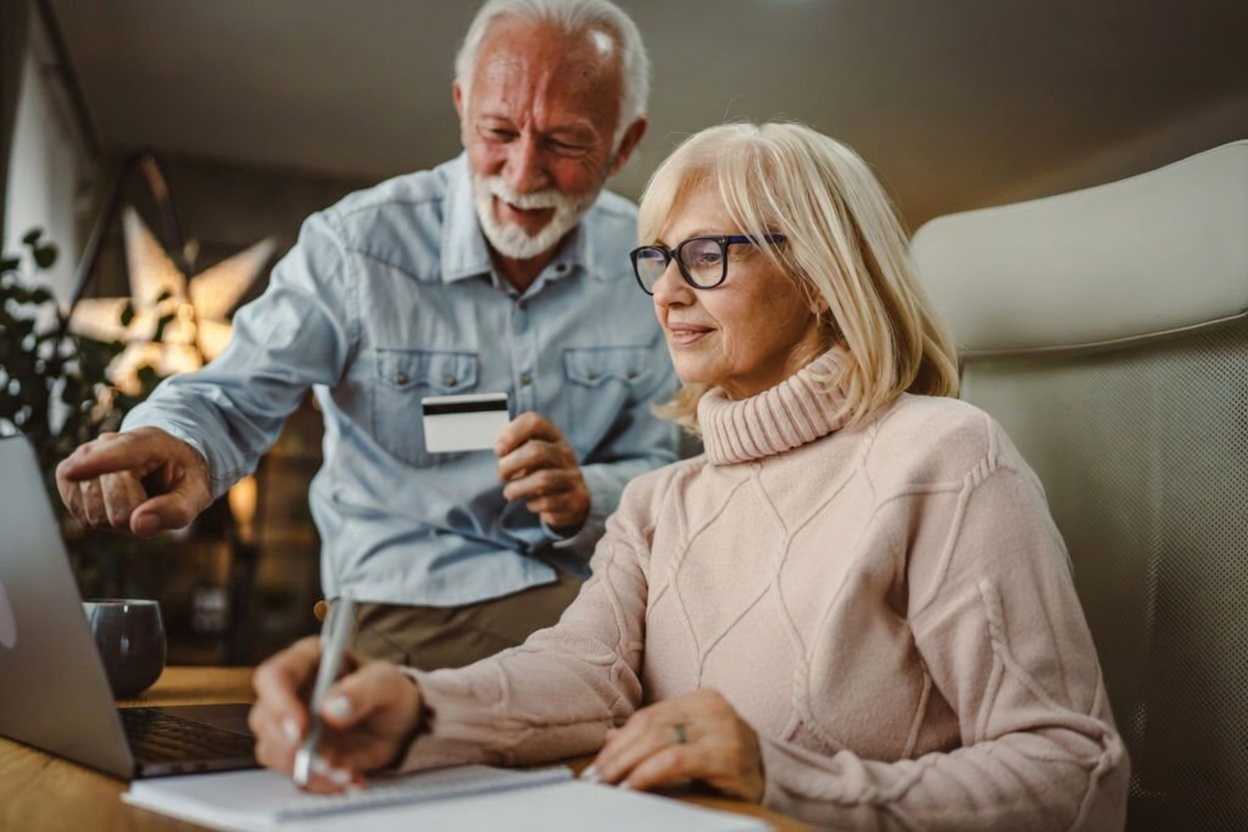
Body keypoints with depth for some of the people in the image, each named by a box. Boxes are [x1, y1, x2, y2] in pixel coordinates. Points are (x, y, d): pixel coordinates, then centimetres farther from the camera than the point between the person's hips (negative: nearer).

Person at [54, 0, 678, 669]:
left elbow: (656, 470, 3)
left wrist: (582, 502, -21)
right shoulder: (357, 245, -9)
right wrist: (176, 448, -36)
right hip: (409, 599, -6)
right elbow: (232, 399, -10)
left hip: (584, 586, 6)